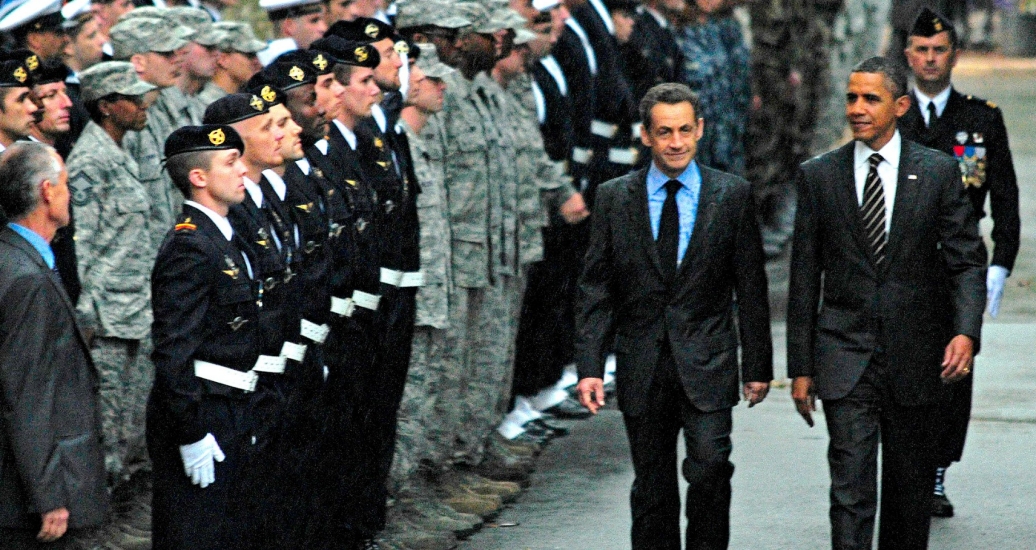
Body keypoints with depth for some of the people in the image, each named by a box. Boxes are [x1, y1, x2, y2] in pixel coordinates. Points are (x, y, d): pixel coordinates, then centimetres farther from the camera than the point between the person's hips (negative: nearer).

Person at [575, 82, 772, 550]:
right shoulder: (615, 198, 4)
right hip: (642, 367, 1)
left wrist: (758, 366, 3)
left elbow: (751, 288, 4)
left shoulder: (732, 195, 2)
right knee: (651, 487, 7)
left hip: (707, 365, -1)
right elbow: (595, 289, 3)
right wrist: (589, 366, -5)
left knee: (710, 468, -15)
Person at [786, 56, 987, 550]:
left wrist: (966, 331, -17)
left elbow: (967, 260, 1)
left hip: (914, 358, 1)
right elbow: (804, 278, 6)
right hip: (844, 356, -1)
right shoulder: (818, 176, 3)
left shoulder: (938, 172, 2)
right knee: (851, 487, -10)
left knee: (911, 488, 11)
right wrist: (800, 367, 4)